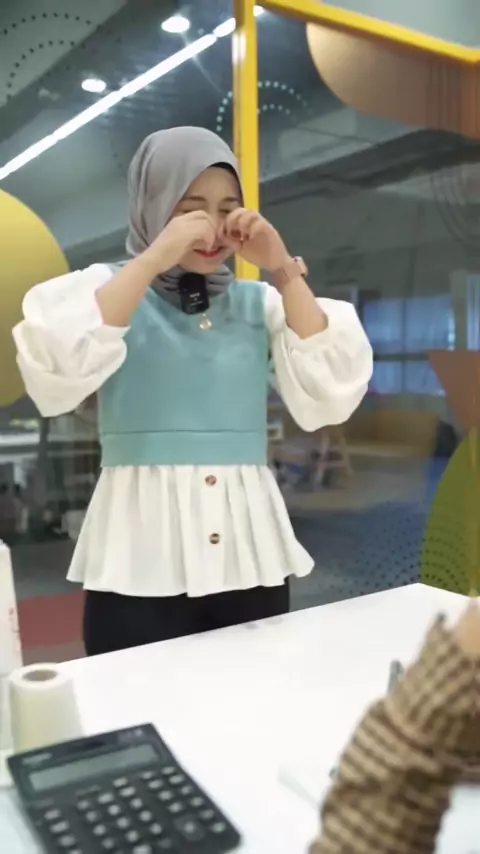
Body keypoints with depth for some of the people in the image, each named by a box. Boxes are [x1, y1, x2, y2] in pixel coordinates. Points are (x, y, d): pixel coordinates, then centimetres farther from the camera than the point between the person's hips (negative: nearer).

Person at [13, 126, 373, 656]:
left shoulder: (258, 302, 9)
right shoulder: (109, 289, 3)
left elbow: (331, 397, -3)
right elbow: (56, 374, -16)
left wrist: (284, 273, -6)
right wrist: (153, 260, -16)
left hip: (251, 555, 3)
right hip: (141, 560, -2)